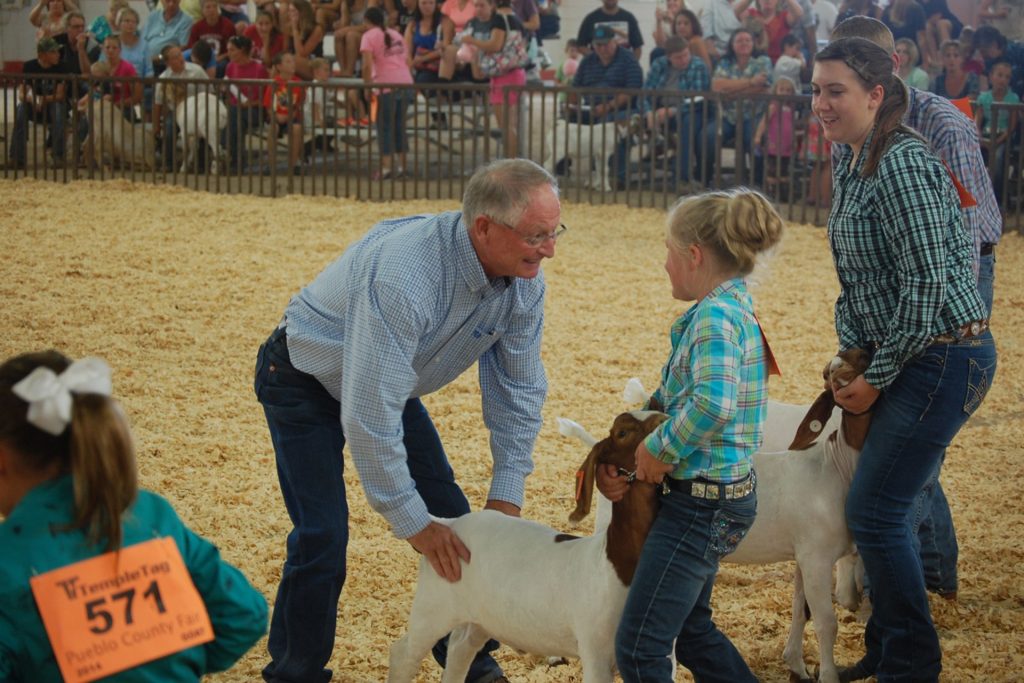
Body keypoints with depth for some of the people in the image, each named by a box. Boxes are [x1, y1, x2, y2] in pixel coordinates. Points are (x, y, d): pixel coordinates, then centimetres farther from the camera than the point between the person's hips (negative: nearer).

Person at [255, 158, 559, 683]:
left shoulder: (523, 283, -20)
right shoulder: (402, 276, -43)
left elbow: (518, 391, -6)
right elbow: (368, 417, -40)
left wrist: (506, 496, -11)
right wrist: (411, 523, -32)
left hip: (391, 379, 7)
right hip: (305, 379, -7)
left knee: (449, 517, 4)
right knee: (322, 535, -14)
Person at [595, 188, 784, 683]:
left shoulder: (715, 316, -20)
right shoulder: (737, 309, 10)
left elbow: (713, 404, -38)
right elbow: (672, 395, 14)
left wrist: (659, 449, -22)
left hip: (702, 504, -10)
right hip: (715, 498, 10)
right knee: (692, 629, 24)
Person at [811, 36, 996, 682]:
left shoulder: (904, 163, -20)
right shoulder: (851, 161, 9)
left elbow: (927, 282, -23)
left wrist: (878, 376, -16)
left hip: (943, 357, -9)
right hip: (907, 357, 9)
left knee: (876, 511, -6)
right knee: (886, 505, 14)